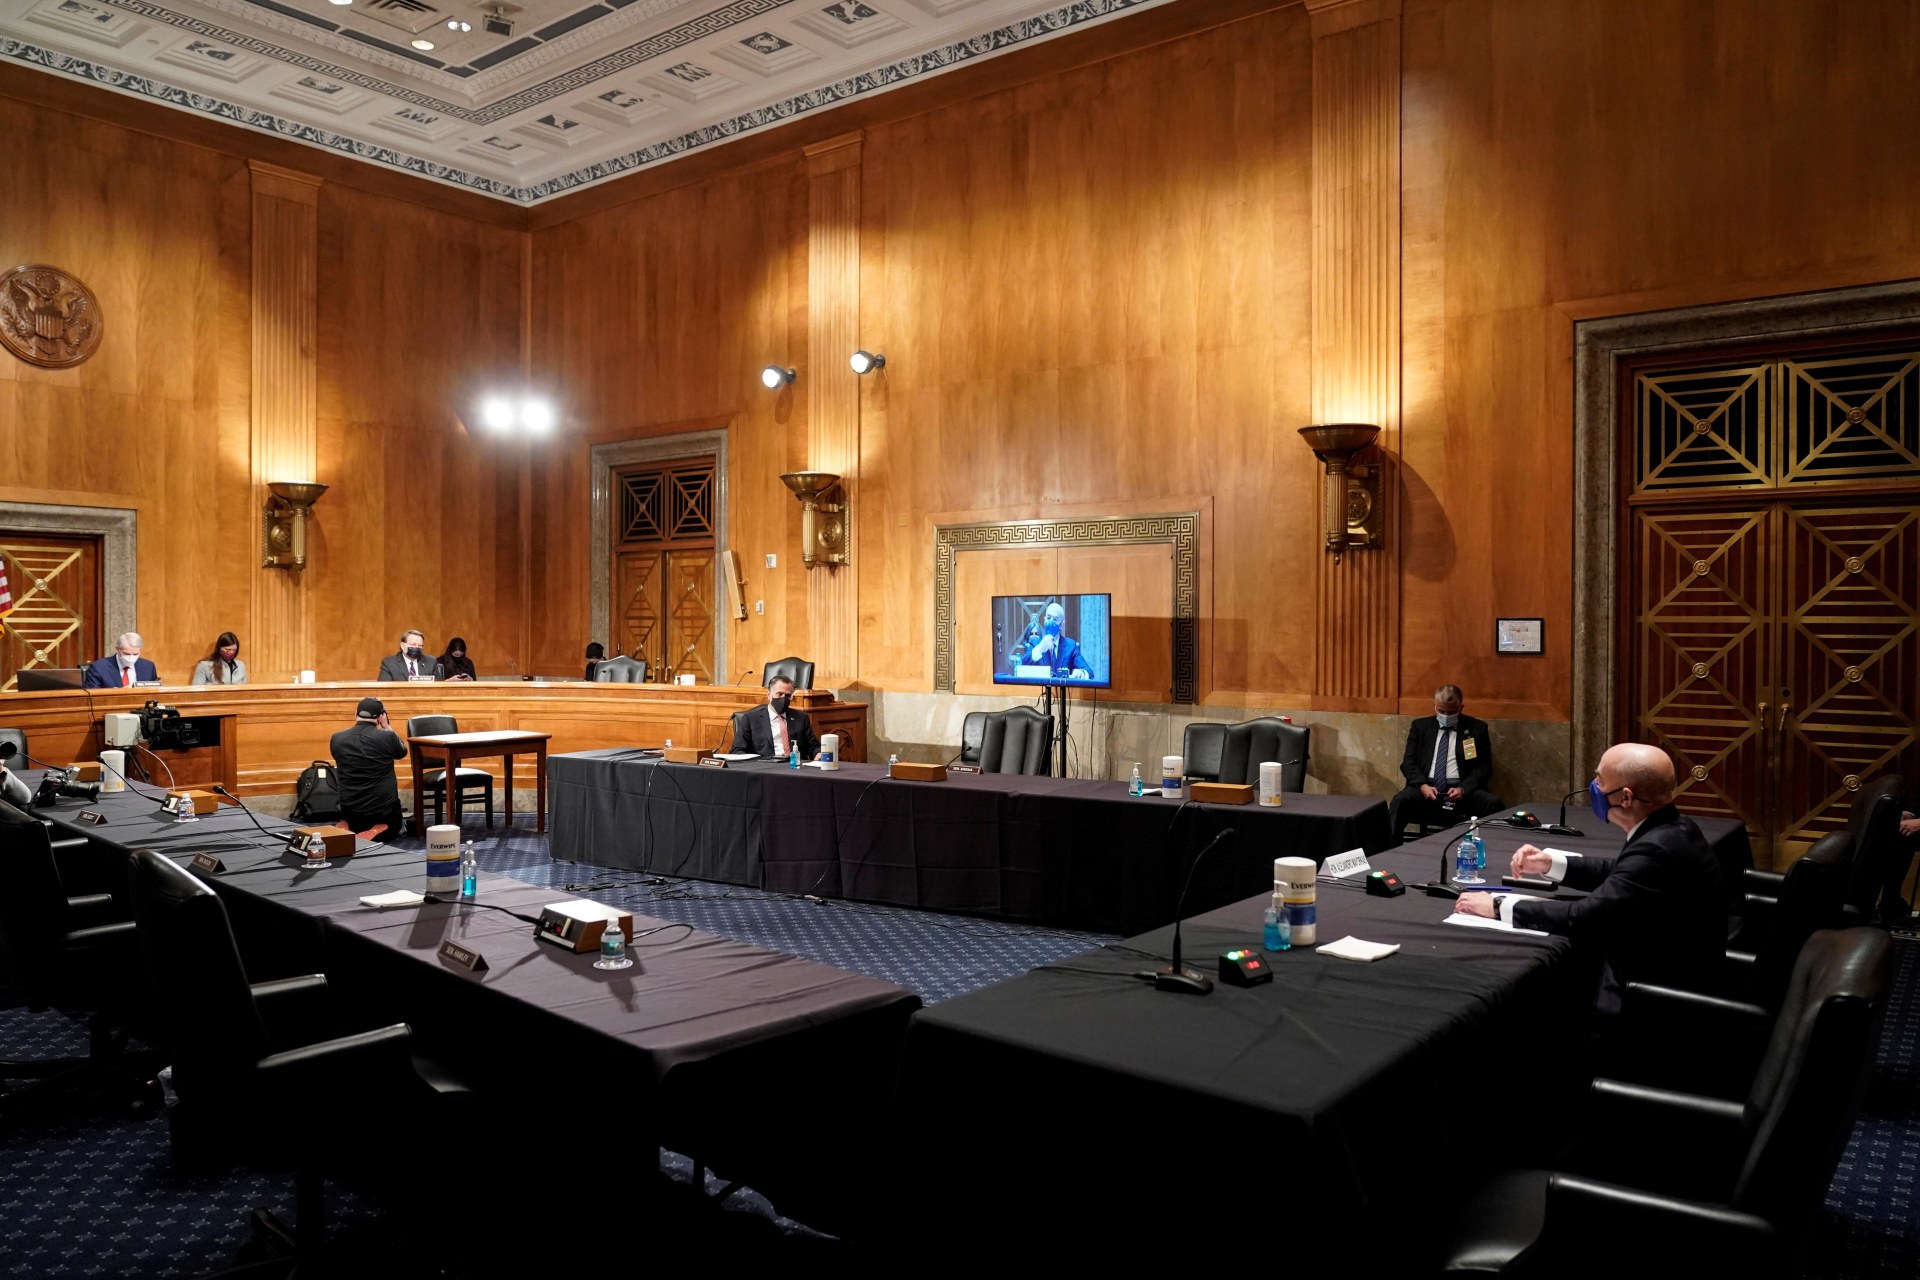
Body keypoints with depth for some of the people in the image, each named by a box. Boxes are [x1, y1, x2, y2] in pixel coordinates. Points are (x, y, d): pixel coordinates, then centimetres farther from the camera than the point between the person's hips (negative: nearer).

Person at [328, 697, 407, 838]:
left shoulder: (336, 739, -4)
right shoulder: (387, 737, -13)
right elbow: (402, 752, 9)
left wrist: (356, 723, 17)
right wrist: (386, 726, 12)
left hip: (350, 812, 4)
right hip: (384, 810, -4)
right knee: (393, 828, 27)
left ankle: (350, 828, 5)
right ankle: (378, 830, -4)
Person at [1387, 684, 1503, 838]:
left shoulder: (1477, 728, 11)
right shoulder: (1420, 726, 14)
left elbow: (1484, 767, 5)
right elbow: (1408, 762, 8)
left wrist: (1463, 789, -14)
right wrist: (1422, 785, -13)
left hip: (1463, 790, 0)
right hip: (1426, 788, 0)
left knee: (1494, 803, -30)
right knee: (1401, 801, -32)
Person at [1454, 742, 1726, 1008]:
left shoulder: (1657, 849, -27)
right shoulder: (1672, 828, 2)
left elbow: (1583, 917, -28)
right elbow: (1617, 873, 19)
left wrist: (1498, 906, -18)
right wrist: (1550, 864, 8)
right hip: (1660, 975, 8)